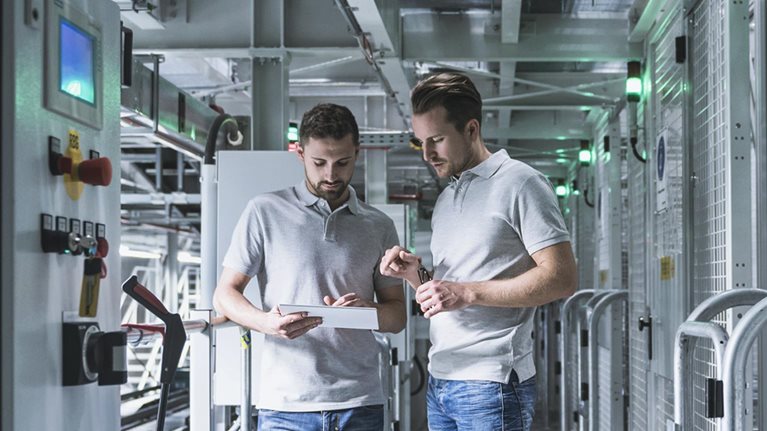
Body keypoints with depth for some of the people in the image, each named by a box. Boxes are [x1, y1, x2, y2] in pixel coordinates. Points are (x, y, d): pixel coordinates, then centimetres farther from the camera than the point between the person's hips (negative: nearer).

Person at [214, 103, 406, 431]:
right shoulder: (265, 212, 3)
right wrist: (266, 322, -18)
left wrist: (367, 309, -11)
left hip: (361, 404, 2)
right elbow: (224, 295, 2)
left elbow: (397, 315, 12)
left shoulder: (379, 227, 11)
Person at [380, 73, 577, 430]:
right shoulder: (445, 200, 19)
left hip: (490, 384, -7)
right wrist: (415, 274, 2)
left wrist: (467, 292, -17)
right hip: (440, 382, 7)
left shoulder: (519, 183, -5)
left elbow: (562, 278, -14)